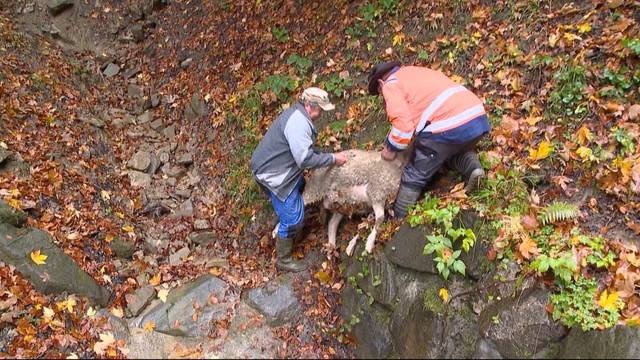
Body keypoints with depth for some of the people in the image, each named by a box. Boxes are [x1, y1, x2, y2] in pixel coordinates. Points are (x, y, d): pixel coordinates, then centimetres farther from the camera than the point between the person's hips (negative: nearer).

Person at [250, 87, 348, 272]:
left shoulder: (298, 115, 7)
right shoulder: (298, 123, -27)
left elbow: (305, 148, 16)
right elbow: (305, 159, -30)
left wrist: (326, 156, 7)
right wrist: (332, 159, -20)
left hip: (278, 170, 11)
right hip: (273, 176, -11)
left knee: (301, 188, 32)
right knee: (292, 218, -2)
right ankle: (283, 260, 15)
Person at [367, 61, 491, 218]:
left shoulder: (391, 84, 6)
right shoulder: (418, 71, 31)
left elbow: (403, 123, -9)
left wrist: (391, 149, 7)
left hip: (449, 127, -7)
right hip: (478, 118, 8)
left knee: (415, 176, 8)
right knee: (459, 149, 37)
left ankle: (398, 219, 14)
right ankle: (473, 167, 8)